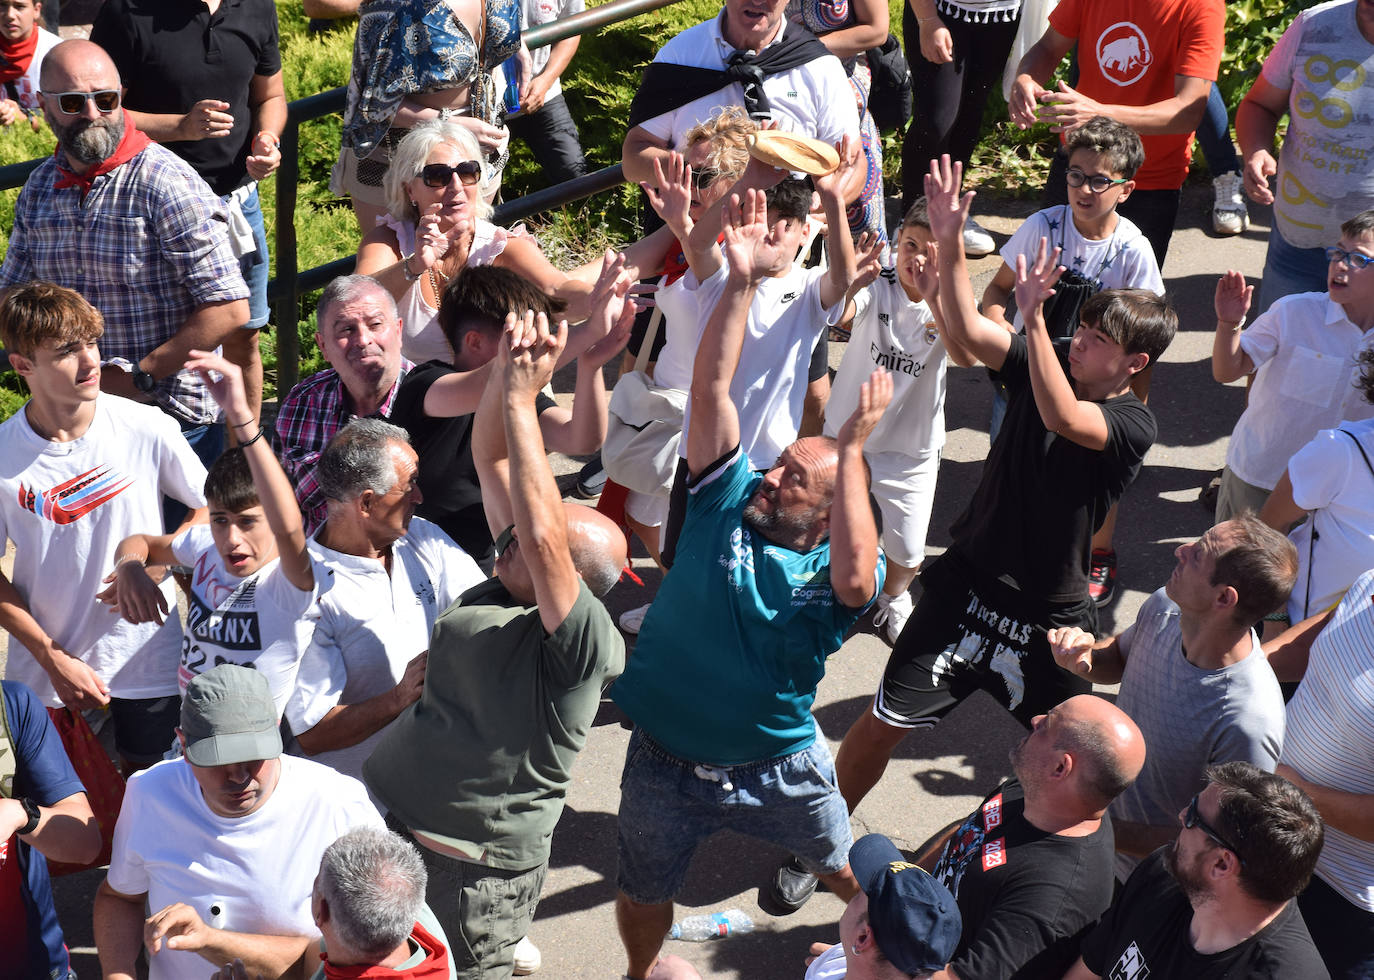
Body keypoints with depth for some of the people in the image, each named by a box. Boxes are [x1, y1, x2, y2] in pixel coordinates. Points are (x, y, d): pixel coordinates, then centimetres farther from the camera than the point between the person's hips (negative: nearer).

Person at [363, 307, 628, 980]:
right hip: (385, 823, 8)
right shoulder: (511, 584, 1)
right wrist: (504, 370, -16)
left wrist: (521, 398, -31)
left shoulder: (588, 643, -20)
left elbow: (542, 536, -35)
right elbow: (491, 460, 1)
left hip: (471, 872, -8)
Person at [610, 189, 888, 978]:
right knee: (644, 897, 19)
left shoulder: (837, 574, -17)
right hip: (665, 764, 1)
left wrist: (852, 448, -41)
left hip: (778, 770, -1)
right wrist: (742, 282, -29)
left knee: (846, 869, 22)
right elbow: (712, 389, -21)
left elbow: (857, 575, -44)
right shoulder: (729, 499, -11)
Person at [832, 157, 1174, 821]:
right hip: (967, 586, 3)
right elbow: (966, 330, -14)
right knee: (883, 723, 5)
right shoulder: (1042, 366, -1)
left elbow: (1063, 418, -35)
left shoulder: (1133, 424, -15)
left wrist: (1033, 315, -45)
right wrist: (949, 243, -28)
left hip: (1049, 616, -3)